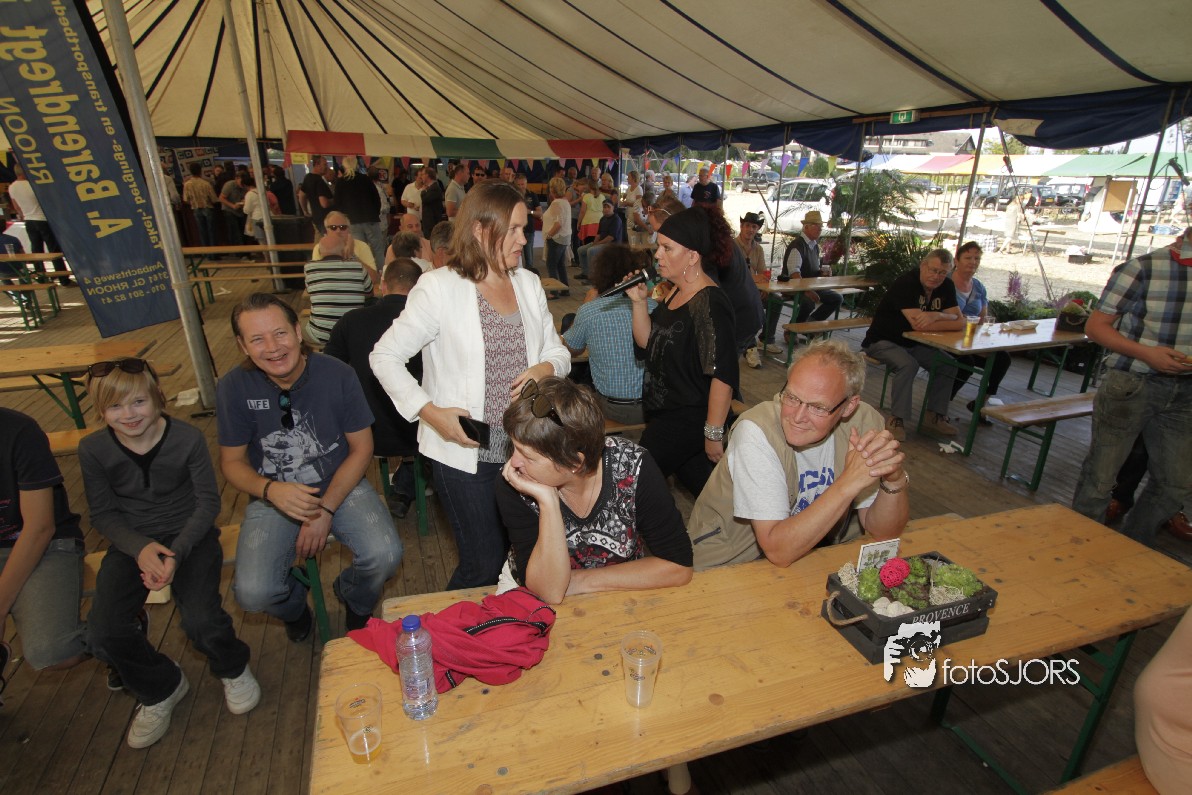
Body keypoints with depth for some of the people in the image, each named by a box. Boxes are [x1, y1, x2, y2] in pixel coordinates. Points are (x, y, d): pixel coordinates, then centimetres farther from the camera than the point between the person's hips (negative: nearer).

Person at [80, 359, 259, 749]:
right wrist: (141, 548, -18)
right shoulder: (93, 450, -6)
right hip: (131, 543, 3)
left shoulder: (188, 438, -13)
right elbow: (102, 514, 0)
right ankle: (160, 688, 17)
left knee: (202, 620, -22)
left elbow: (208, 502, -9)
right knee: (105, 635, -16)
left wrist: (175, 553, -20)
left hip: (189, 535, -3)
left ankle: (232, 668, 16)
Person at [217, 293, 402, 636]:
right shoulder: (234, 387, -10)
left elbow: (362, 448, -6)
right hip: (273, 496, 1)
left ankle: (356, 603, 15)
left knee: (385, 555, -24)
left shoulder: (337, 374, -13)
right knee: (253, 593, -20)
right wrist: (270, 490, -22)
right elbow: (232, 460, 0)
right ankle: (294, 605, 21)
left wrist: (326, 510, -14)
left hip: (341, 485, -1)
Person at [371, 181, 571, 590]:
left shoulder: (530, 284, 7)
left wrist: (545, 368, -11)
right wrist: (430, 411, -17)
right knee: (484, 564, 5)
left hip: (525, 446, 5)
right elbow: (385, 357, -7)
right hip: (466, 452, -5)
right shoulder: (439, 287, -10)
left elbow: (557, 350, 12)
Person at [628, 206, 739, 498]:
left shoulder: (709, 303, -24)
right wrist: (639, 302, -5)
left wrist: (714, 433, -22)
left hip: (688, 422, -9)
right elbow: (647, 343, 9)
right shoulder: (676, 293, 6)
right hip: (664, 412, 9)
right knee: (705, 491, 22)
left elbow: (723, 375, -26)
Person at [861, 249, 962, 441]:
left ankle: (935, 416, 4)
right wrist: (946, 321, -16)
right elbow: (918, 324, -32)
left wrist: (936, 315, -25)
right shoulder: (905, 284, -23)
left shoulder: (946, 286, 1)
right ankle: (897, 419, -21)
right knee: (908, 364, -33)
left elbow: (959, 320, -6)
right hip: (882, 341, -7)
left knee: (948, 365, -9)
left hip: (914, 343, 7)